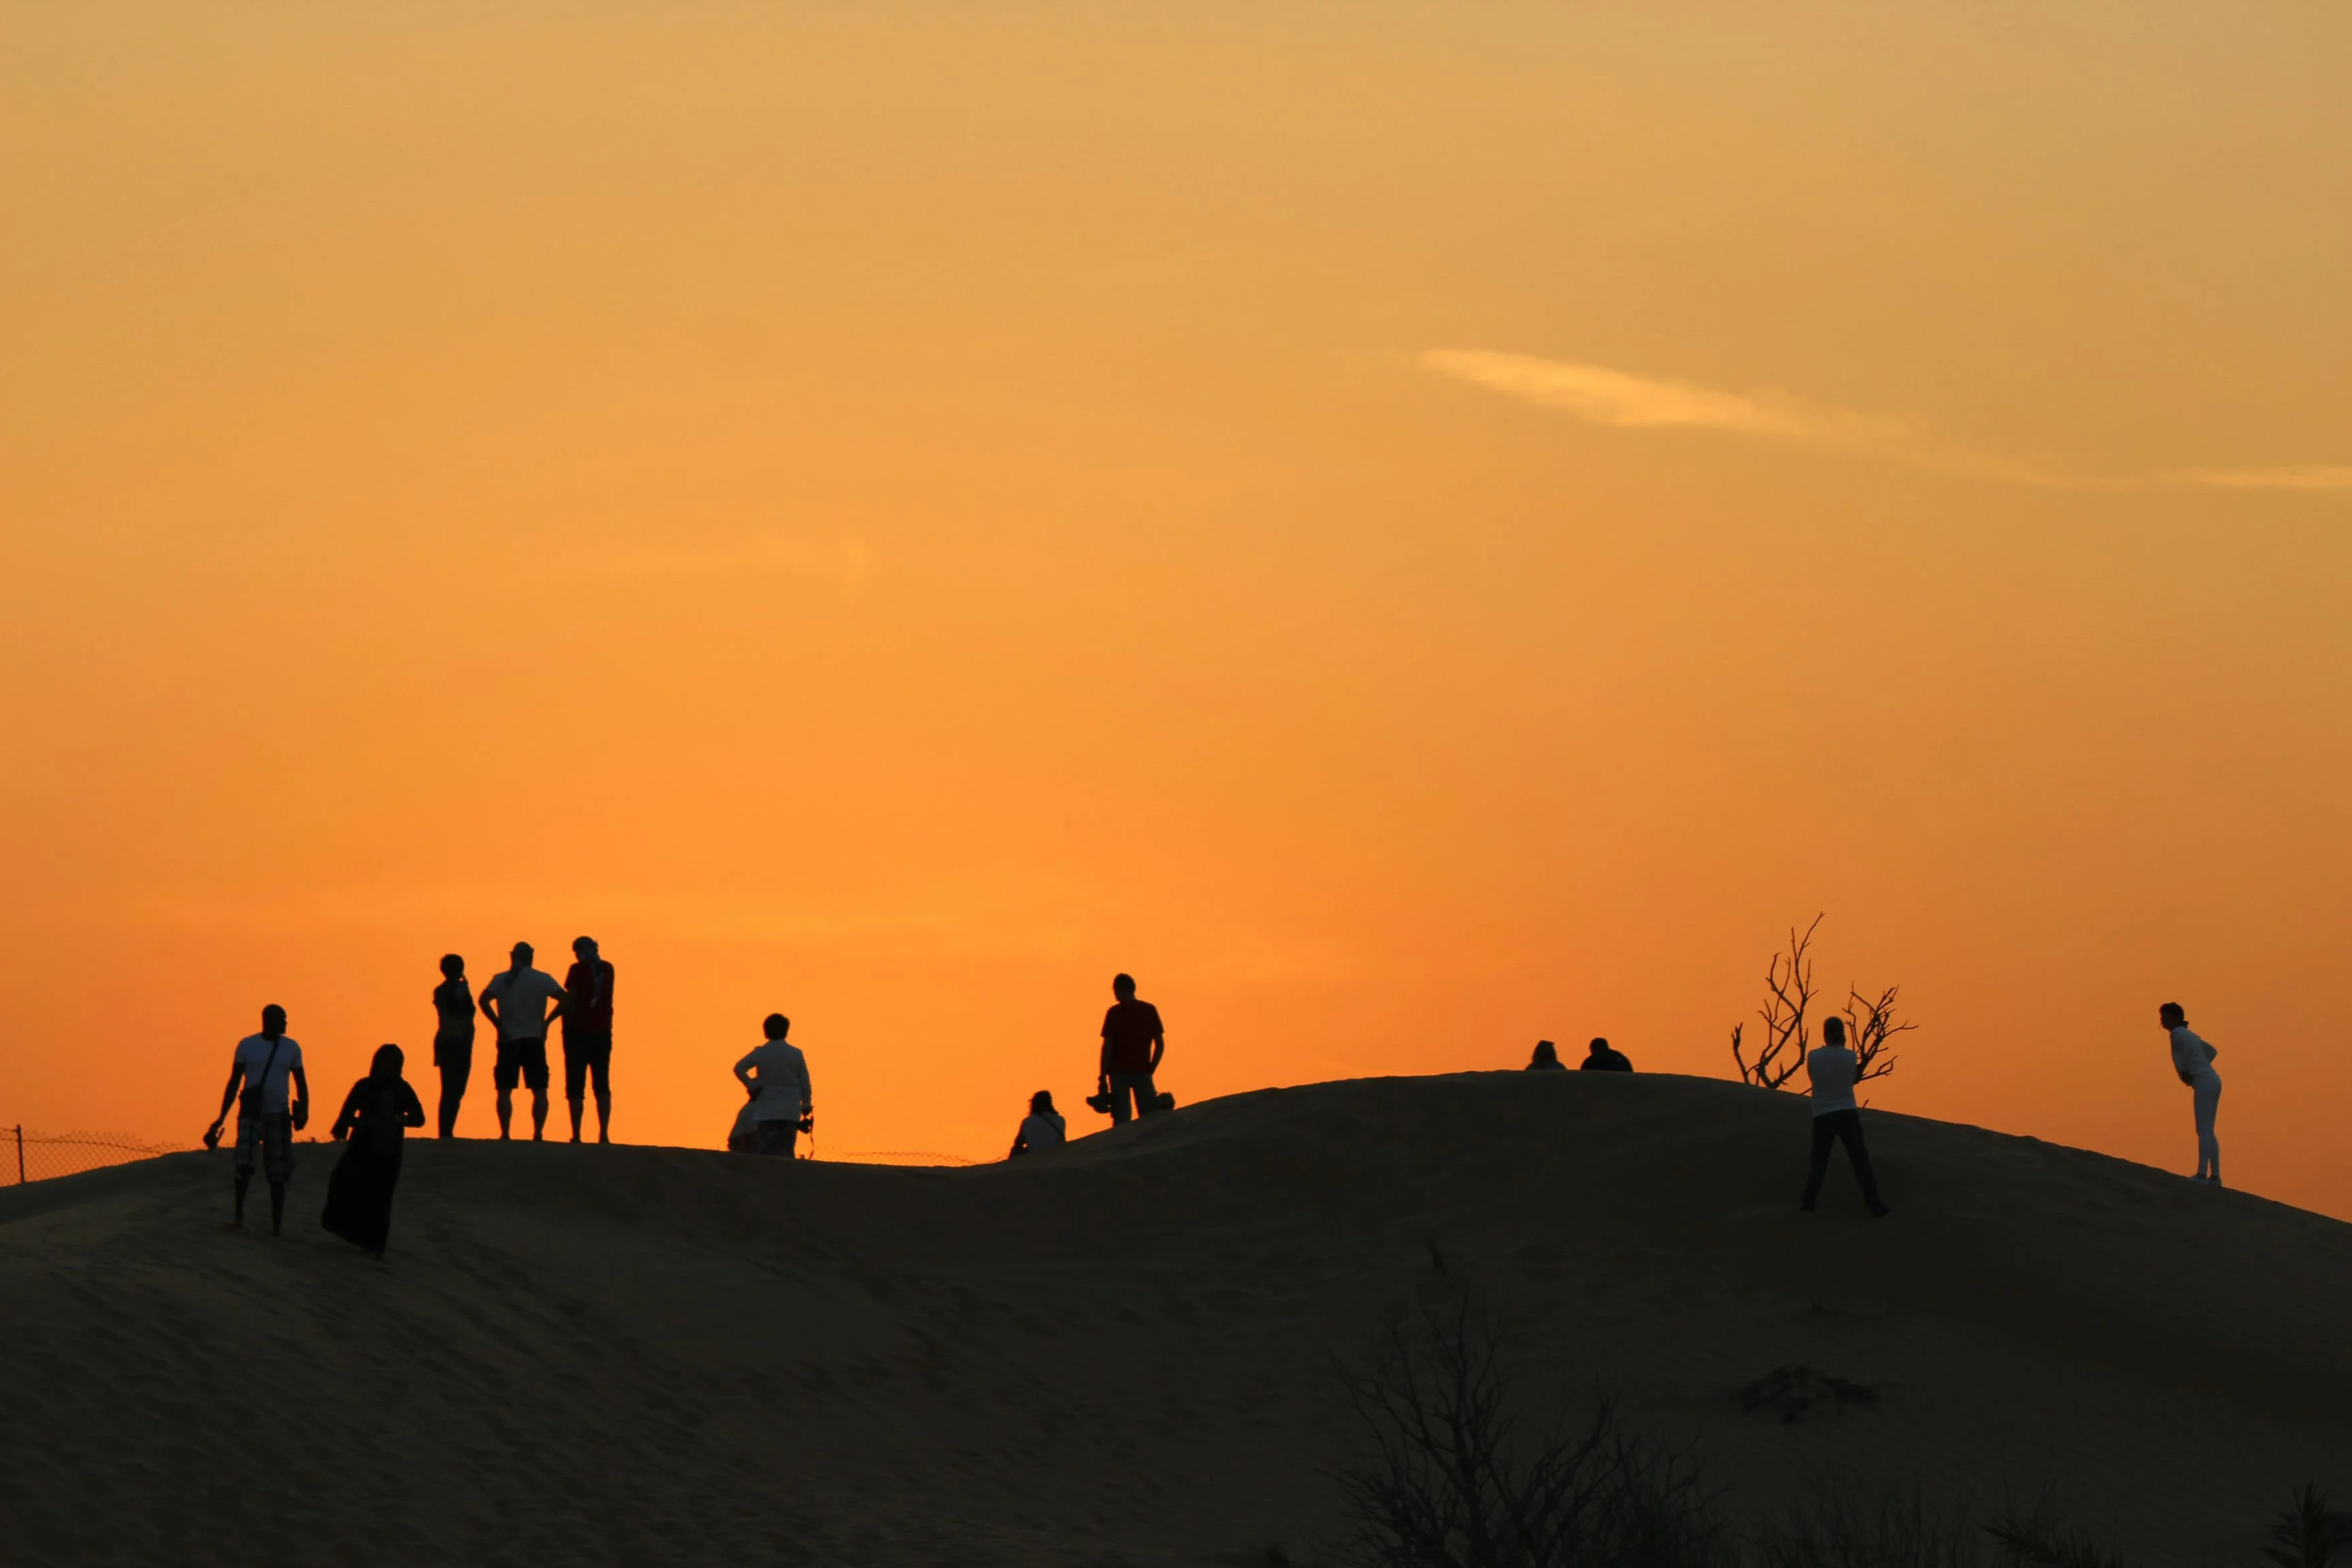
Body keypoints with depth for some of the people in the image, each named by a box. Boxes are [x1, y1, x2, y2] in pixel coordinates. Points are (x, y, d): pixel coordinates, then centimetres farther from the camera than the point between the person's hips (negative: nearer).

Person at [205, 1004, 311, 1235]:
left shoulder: (291, 1048, 6)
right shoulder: (247, 1045, 2)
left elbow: (301, 1083, 11)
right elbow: (234, 1082, 5)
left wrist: (303, 1112, -3)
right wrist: (222, 1117, 0)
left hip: (279, 1115, 2)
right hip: (251, 1113, -2)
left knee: (277, 1174, 2)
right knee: (244, 1163, -22)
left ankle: (277, 1225, 7)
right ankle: (239, 1214, -18)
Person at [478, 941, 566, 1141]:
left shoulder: (501, 979, 4)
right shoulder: (543, 980, 4)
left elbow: (484, 1000, -10)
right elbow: (564, 999, -7)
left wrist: (498, 1024, -5)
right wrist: (546, 1021, 0)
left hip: (508, 1042, 0)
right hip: (534, 1041, 0)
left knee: (505, 1091, 3)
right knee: (539, 1091, 4)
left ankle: (505, 1134, -5)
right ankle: (538, 1134, -4)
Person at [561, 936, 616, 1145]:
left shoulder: (578, 969, -6)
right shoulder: (607, 969, 9)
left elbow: (570, 1002, -10)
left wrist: (566, 1030, -4)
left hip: (580, 1033, -4)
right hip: (603, 1033, 4)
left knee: (575, 1087, -1)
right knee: (602, 1086, 5)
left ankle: (576, 1135, -8)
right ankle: (604, 1134, -6)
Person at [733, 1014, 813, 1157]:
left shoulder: (760, 1053, -1)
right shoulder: (796, 1054, 2)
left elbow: (739, 1069, -10)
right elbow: (805, 1083, 4)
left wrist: (751, 1086, -1)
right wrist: (807, 1106, 11)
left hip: (767, 1110, -1)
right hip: (790, 1111, 1)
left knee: (768, 1151, -1)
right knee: (787, 1152, 2)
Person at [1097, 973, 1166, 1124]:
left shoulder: (1114, 1013, -4)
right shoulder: (1150, 1010, 6)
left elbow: (1107, 1047, -7)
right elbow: (1160, 1045, 6)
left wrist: (1103, 1078, -4)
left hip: (1119, 1072, -2)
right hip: (1143, 1071, 2)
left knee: (1121, 1121, -2)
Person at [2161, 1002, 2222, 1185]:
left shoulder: (2178, 1034, -6)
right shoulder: (2189, 1035, 23)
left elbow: (2186, 1048, -26)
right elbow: (2212, 1051, 33)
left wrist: (2184, 1073, -12)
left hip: (2204, 1083, -10)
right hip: (2212, 1082, 10)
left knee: (2203, 1130, -13)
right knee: (2207, 1131, 9)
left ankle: (2202, 1173, -18)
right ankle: (2215, 1175, 6)